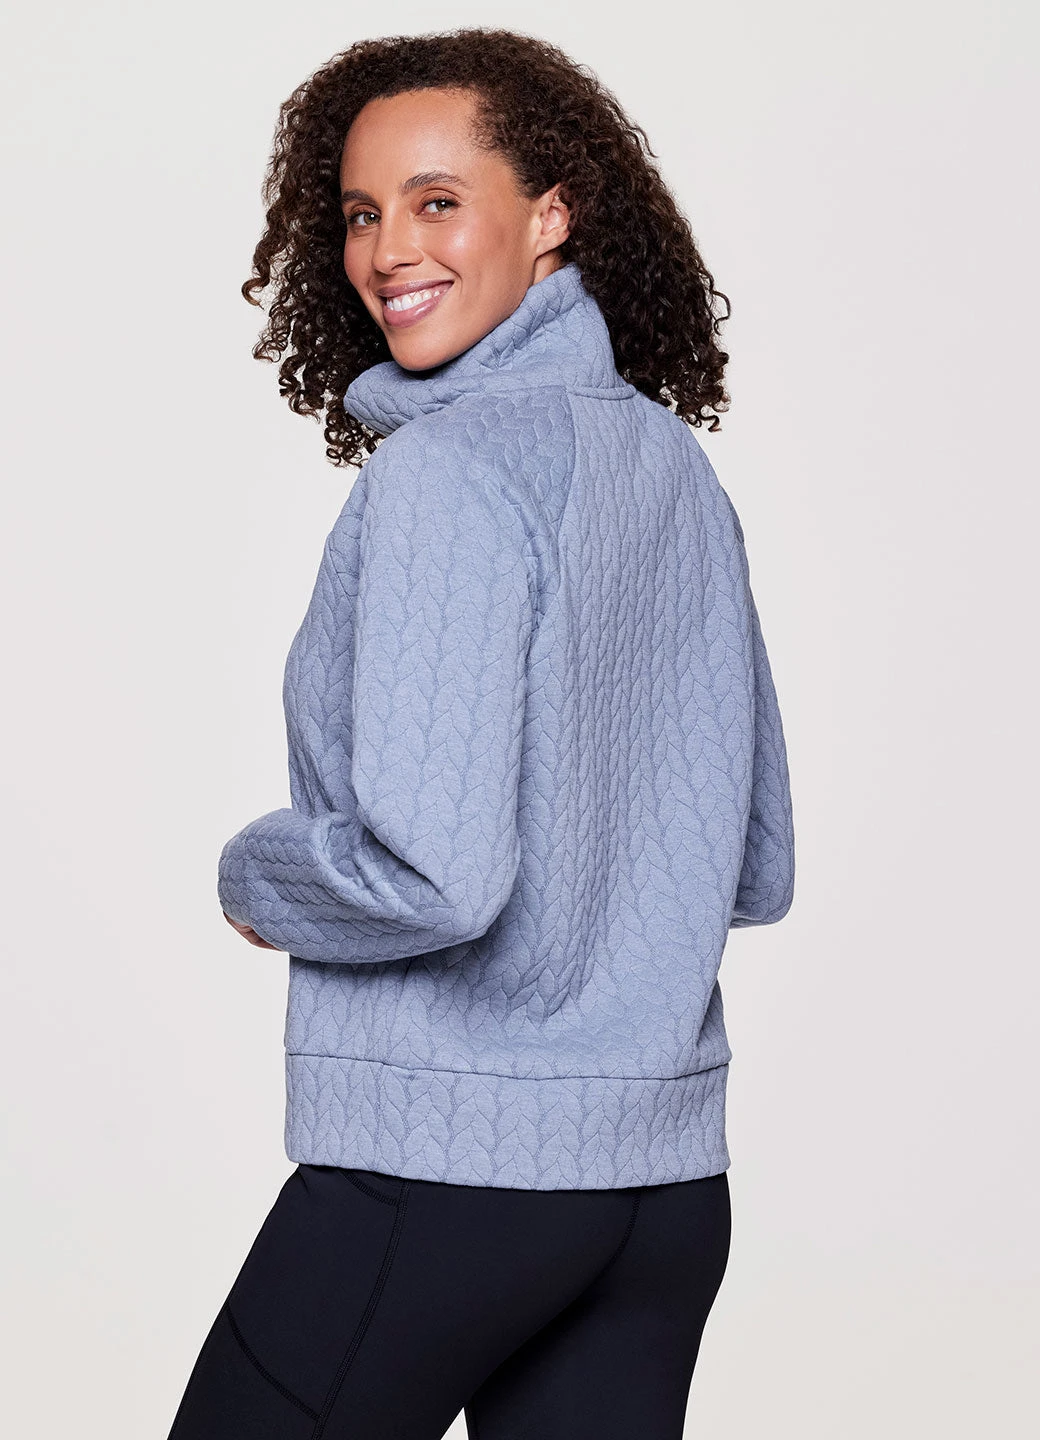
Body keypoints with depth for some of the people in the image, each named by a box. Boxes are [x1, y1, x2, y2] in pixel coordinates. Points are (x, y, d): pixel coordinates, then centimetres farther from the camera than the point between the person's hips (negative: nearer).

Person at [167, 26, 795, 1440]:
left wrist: (254, 880, -4)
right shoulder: (679, 466, 8)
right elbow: (757, 867, 15)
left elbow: (434, 875, -23)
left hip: (445, 1162, -7)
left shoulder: (448, 470, -15)